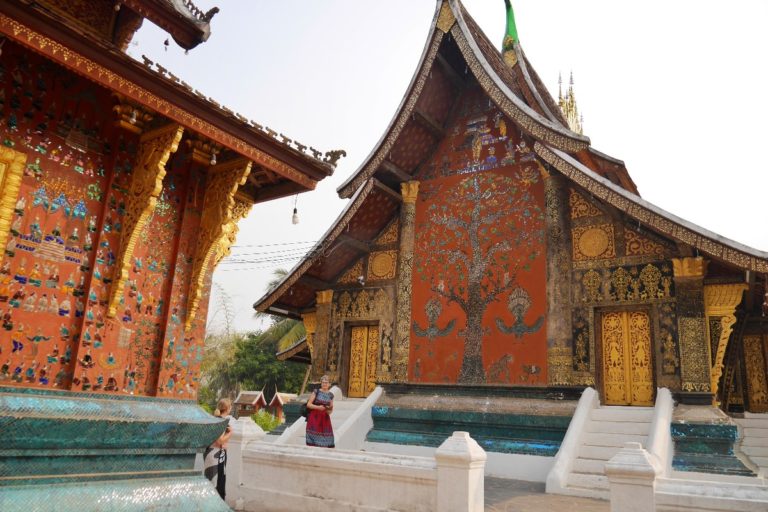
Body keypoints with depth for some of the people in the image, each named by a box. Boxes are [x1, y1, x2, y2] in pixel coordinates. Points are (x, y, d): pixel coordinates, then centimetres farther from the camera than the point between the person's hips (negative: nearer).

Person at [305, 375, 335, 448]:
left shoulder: (330, 395, 9)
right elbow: (308, 404, -4)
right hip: (315, 418, -3)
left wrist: (329, 411, -7)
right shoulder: (316, 392, 0)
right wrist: (318, 407, -17)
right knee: (313, 435, -8)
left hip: (325, 419, 3)